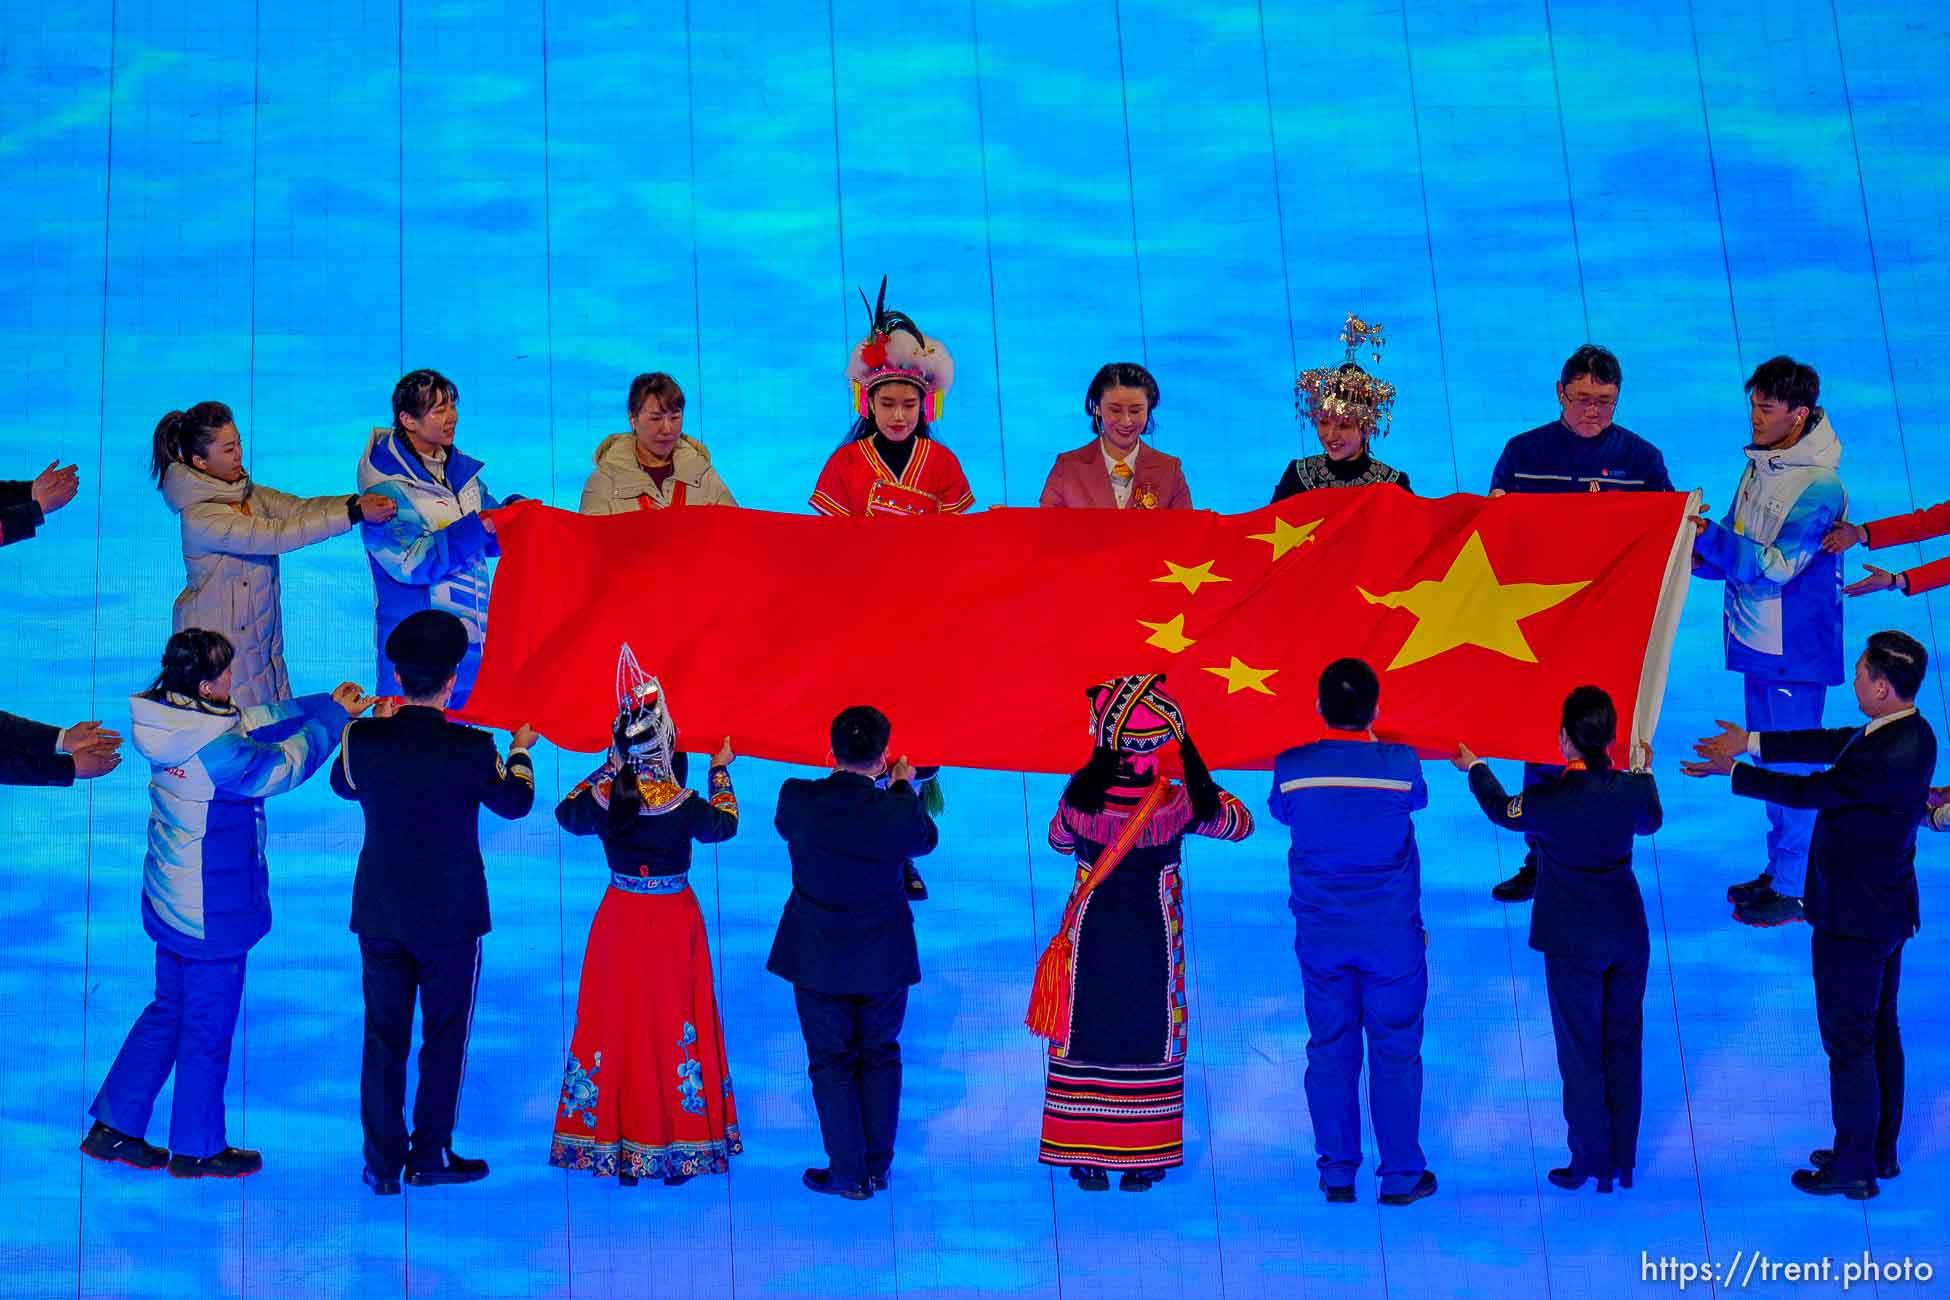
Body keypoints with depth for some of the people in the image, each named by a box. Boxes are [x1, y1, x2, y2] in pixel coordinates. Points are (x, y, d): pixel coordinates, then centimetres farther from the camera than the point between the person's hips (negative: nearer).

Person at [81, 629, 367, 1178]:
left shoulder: (167, 716, -3)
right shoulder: (217, 750, -29)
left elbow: (250, 721, 8)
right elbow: (284, 766, -15)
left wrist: (323, 704, 6)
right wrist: (333, 719, -2)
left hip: (170, 900, 9)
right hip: (213, 912, -9)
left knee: (169, 1009, 22)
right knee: (208, 1028, 8)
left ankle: (113, 1127, 29)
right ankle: (197, 1149, 23)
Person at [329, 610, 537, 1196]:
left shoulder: (365, 740, -9)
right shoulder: (473, 749, -16)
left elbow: (342, 784, 14)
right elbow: (514, 802, 3)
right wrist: (520, 750, 22)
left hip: (379, 914, 3)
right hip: (451, 916, -3)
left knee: (383, 1037, 11)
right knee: (445, 1037, 11)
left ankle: (382, 1163, 15)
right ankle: (430, 1156, 17)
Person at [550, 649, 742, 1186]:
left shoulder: (603, 797, -11)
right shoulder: (682, 804, -18)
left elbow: (567, 812, 12)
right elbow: (723, 824, 2)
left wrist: (608, 766, 17)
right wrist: (720, 771, 16)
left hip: (620, 916, 2)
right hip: (674, 919, -2)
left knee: (616, 1019, 10)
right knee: (673, 1020, 7)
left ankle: (614, 1141, 17)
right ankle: (676, 1142, 15)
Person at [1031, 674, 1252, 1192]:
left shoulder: (1079, 801, -18)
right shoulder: (1179, 803, -18)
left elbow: (1058, 839, 6)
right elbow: (1241, 824, 0)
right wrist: (1206, 787, 14)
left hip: (1090, 937, 0)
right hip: (1154, 941, 0)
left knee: (1086, 1036, 12)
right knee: (1151, 1035, 13)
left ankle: (1086, 1160, 17)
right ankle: (1142, 1161, 18)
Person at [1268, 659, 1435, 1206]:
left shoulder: (1292, 768, -12)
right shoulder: (1401, 765, -15)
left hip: (1321, 937, 1)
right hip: (1392, 935, -1)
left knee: (1329, 1049, 12)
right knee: (1396, 1052, 10)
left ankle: (1337, 1173, 19)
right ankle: (1401, 1175, 17)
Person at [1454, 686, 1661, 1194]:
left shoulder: (1549, 800, -22)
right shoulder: (1632, 789, -11)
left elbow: (1502, 810, 1)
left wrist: (1475, 768, 21)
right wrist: (1644, 771, 31)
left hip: (1574, 943, -4)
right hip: (1629, 934, 4)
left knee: (1581, 1053, 8)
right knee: (1624, 1047, 15)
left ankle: (1592, 1163, 15)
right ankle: (1624, 1161, 25)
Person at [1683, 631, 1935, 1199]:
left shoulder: (1890, 758, -31)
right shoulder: (1907, 731, -2)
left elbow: (1808, 792, -21)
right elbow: (1833, 743, 9)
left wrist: (1732, 770, -8)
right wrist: (1752, 741, 11)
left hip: (1854, 919, -10)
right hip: (1887, 909, 10)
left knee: (1849, 1043, 4)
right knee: (1880, 1030, 21)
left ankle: (1854, 1169, 16)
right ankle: (1880, 1150, 35)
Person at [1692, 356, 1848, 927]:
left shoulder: (1820, 487, -20)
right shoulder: (1761, 464, 6)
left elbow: (1777, 565, -25)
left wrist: (1709, 536, -27)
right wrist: (1705, 556, -5)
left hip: (1796, 649, -8)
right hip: (1757, 642, 8)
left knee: (1793, 763, 1)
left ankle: (1795, 889, 12)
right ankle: (1778, 870, 31)